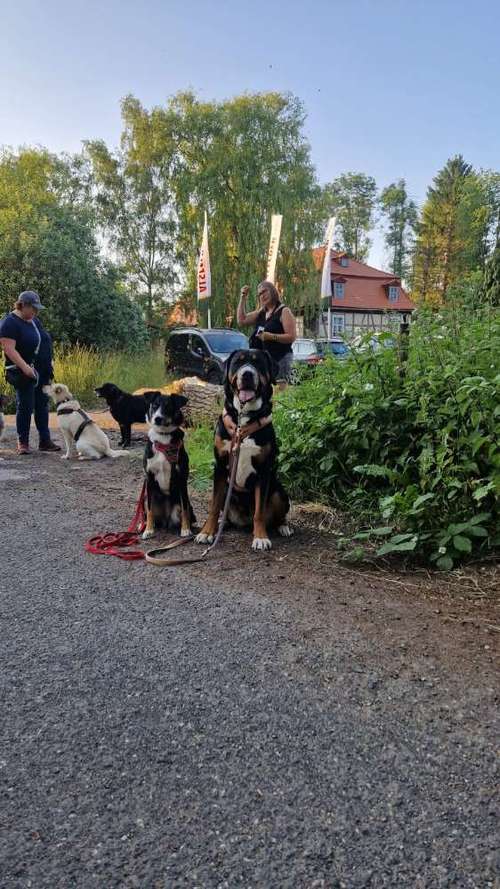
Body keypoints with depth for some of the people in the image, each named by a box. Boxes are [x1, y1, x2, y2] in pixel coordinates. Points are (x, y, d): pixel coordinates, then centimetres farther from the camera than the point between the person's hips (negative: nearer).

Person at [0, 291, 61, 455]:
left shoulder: (34, 320, 14)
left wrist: (48, 365, 17)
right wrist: (25, 367, -28)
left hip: (42, 372, 8)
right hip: (24, 372, -8)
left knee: (42, 405, 8)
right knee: (25, 406, -3)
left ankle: (45, 441, 13)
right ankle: (23, 442, 7)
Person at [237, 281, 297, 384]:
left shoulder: (284, 311, -5)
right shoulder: (261, 313, 18)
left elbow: (292, 337, -12)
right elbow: (241, 319, 18)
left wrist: (271, 336, -21)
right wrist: (243, 298, 13)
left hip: (280, 359, -8)